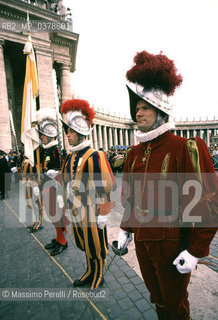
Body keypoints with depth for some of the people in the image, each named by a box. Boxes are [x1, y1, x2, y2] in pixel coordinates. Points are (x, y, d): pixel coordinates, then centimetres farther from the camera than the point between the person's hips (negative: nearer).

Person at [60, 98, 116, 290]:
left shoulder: (94, 157, -20)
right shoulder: (71, 157, 6)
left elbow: (104, 188, -19)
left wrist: (103, 214, -16)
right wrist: (65, 199, 16)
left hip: (90, 212, -8)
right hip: (76, 211, 8)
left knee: (95, 245, 14)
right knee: (85, 245, 25)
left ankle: (98, 276, 39)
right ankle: (90, 272, 48)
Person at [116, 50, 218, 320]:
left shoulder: (186, 149, -19)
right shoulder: (134, 153, 0)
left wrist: (195, 251, -15)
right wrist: (126, 229, 10)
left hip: (171, 246, -5)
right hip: (142, 242, 6)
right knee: (157, 298, 29)